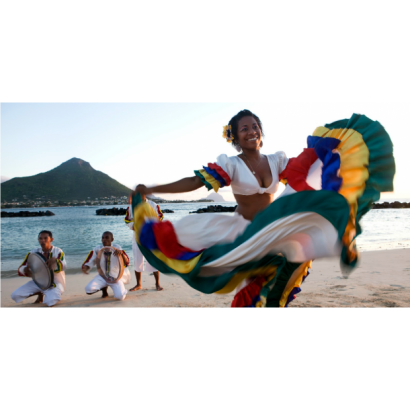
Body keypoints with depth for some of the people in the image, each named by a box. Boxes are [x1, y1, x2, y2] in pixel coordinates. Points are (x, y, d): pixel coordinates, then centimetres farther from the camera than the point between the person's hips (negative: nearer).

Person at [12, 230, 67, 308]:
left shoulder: (58, 251, -11)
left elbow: (63, 266, -29)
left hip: (54, 283, -4)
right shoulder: (34, 253, -1)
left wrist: (55, 260, -51)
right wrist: (26, 269, -25)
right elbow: (20, 270, 1)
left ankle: (53, 293, 6)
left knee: (51, 302, -33)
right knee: (15, 296, -11)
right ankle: (40, 294, 13)